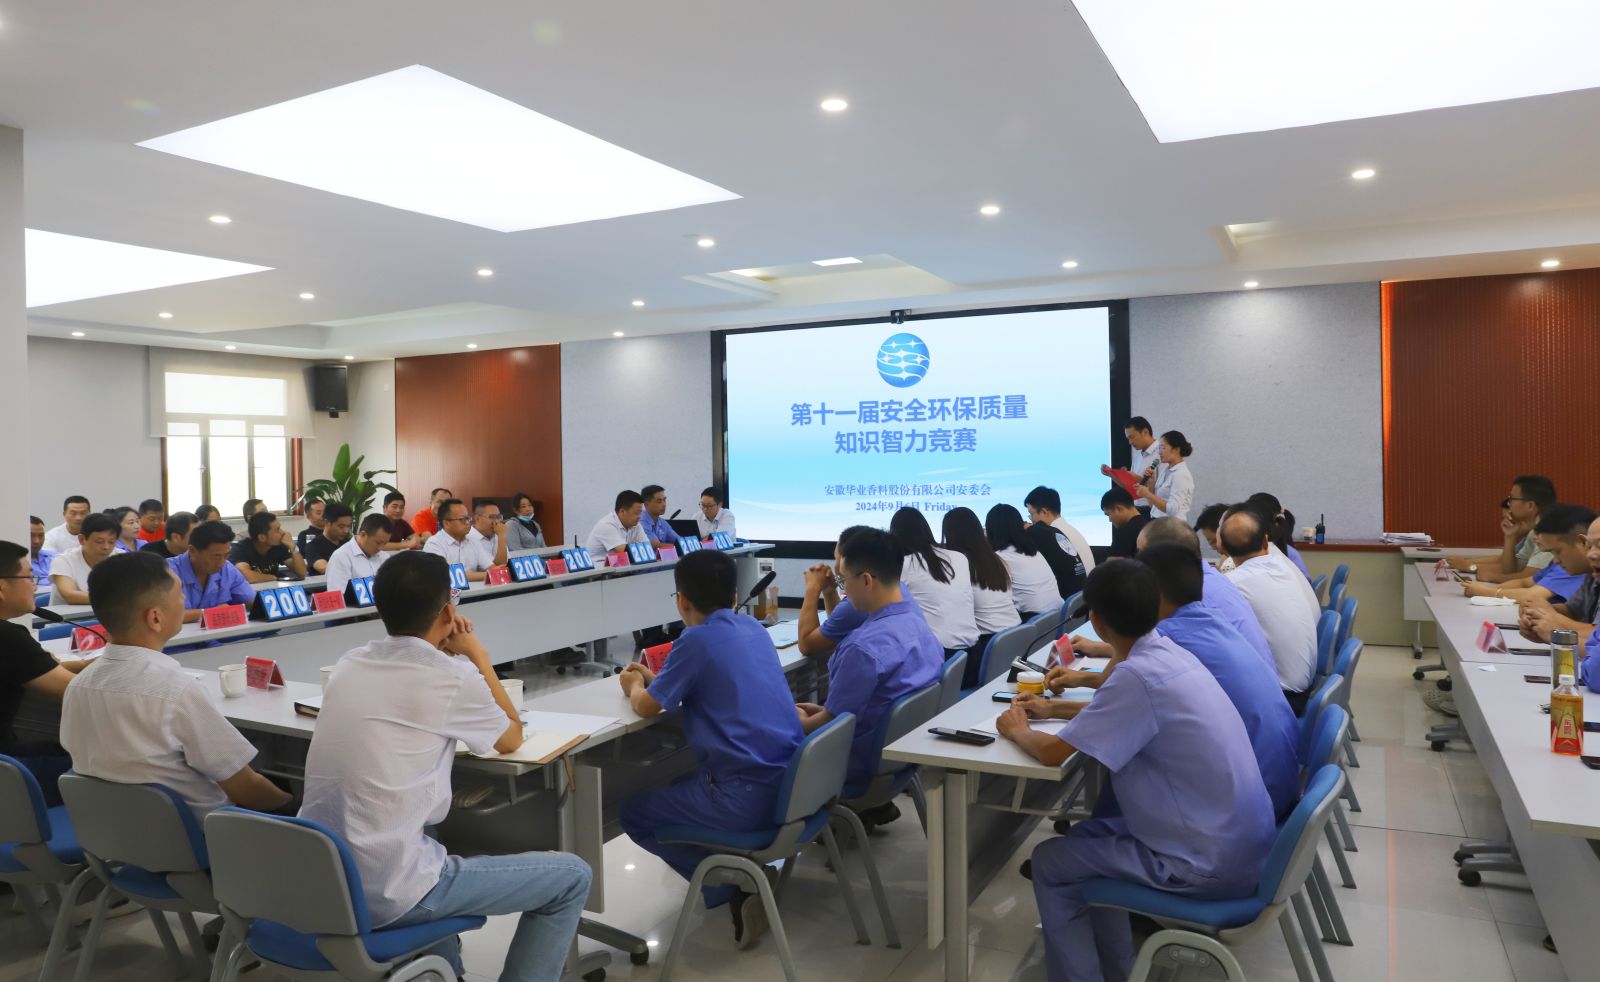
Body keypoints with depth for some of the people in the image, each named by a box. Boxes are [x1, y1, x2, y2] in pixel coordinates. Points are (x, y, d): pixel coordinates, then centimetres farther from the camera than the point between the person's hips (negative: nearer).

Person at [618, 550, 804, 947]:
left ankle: (733, 889, 5)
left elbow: (646, 707, -4)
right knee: (679, 785, 32)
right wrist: (655, 679, 28)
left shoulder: (697, 639, -12)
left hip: (749, 797, -8)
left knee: (634, 813, 12)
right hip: (789, 782, 8)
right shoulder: (752, 627, 10)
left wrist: (634, 686, 18)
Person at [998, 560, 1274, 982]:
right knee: (1087, 836, 23)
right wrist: (1055, 708, 25)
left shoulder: (1137, 675, -25)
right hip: (1238, 839, 9)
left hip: (1212, 862, -9)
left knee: (1050, 862, 3)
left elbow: (1054, 753, -19)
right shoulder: (1166, 654, 1)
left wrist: (1018, 731, 2)